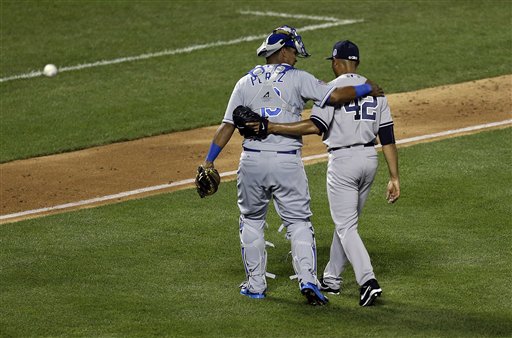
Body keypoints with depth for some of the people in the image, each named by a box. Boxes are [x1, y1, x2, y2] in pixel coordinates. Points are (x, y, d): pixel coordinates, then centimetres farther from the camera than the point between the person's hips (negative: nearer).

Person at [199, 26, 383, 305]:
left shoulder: (246, 82, 8)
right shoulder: (297, 78, -2)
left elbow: (227, 125, 4)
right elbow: (334, 96, -13)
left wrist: (209, 161, 5)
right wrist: (367, 89, 0)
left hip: (252, 162, 3)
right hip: (287, 163, -3)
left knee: (251, 221, 18)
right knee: (298, 222, 4)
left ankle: (255, 285, 18)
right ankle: (308, 280, -13)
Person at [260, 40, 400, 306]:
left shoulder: (332, 88, -9)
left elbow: (316, 126, -22)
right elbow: (387, 137, 5)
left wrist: (273, 127, -21)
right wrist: (394, 177, 5)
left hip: (343, 160, -6)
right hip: (370, 159, 6)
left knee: (346, 226, -5)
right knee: (346, 221, 20)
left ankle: (367, 280, -21)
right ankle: (332, 279, 29)